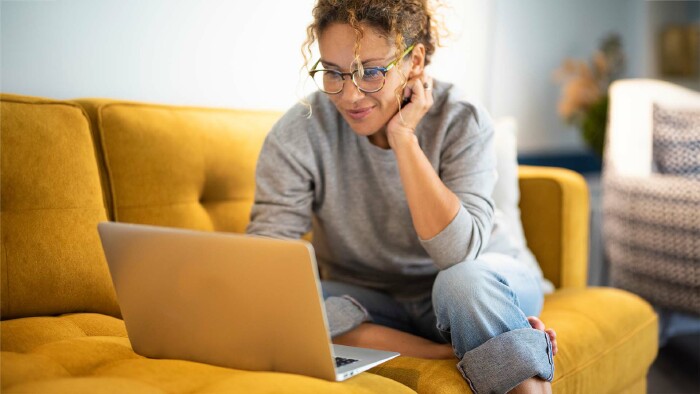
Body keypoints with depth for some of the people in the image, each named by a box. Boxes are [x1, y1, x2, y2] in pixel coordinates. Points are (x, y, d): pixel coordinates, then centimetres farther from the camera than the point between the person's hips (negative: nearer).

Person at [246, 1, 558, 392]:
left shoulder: (462, 122, -16)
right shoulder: (298, 135, -14)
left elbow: (458, 254, -29)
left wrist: (403, 138, -29)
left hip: (481, 288, -2)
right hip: (369, 303, 2)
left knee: (465, 280, -36)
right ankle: (454, 352, -22)